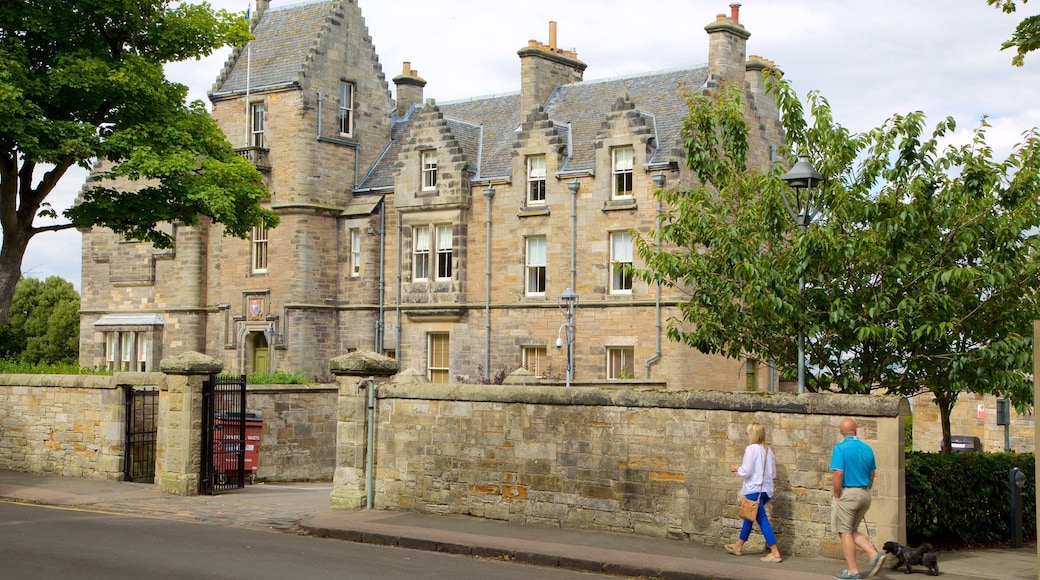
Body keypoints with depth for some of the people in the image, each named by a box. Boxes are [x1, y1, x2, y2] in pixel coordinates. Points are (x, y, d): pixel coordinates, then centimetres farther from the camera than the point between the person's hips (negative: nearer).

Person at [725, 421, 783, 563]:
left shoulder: (751, 449, -12)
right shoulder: (768, 450, 8)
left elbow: (746, 471, -15)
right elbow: (773, 474, 10)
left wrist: (737, 469, 4)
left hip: (754, 489, -8)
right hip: (766, 490, 8)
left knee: (762, 519, -6)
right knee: (749, 516, 21)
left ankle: (775, 553, -9)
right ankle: (738, 546, 34)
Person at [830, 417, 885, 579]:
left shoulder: (840, 448, -12)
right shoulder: (867, 448, 7)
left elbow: (838, 474, -18)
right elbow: (872, 474, 12)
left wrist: (836, 496, -9)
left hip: (847, 493, -6)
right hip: (864, 494, 6)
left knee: (845, 532, 4)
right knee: (853, 531, 19)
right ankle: (874, 555, 2)